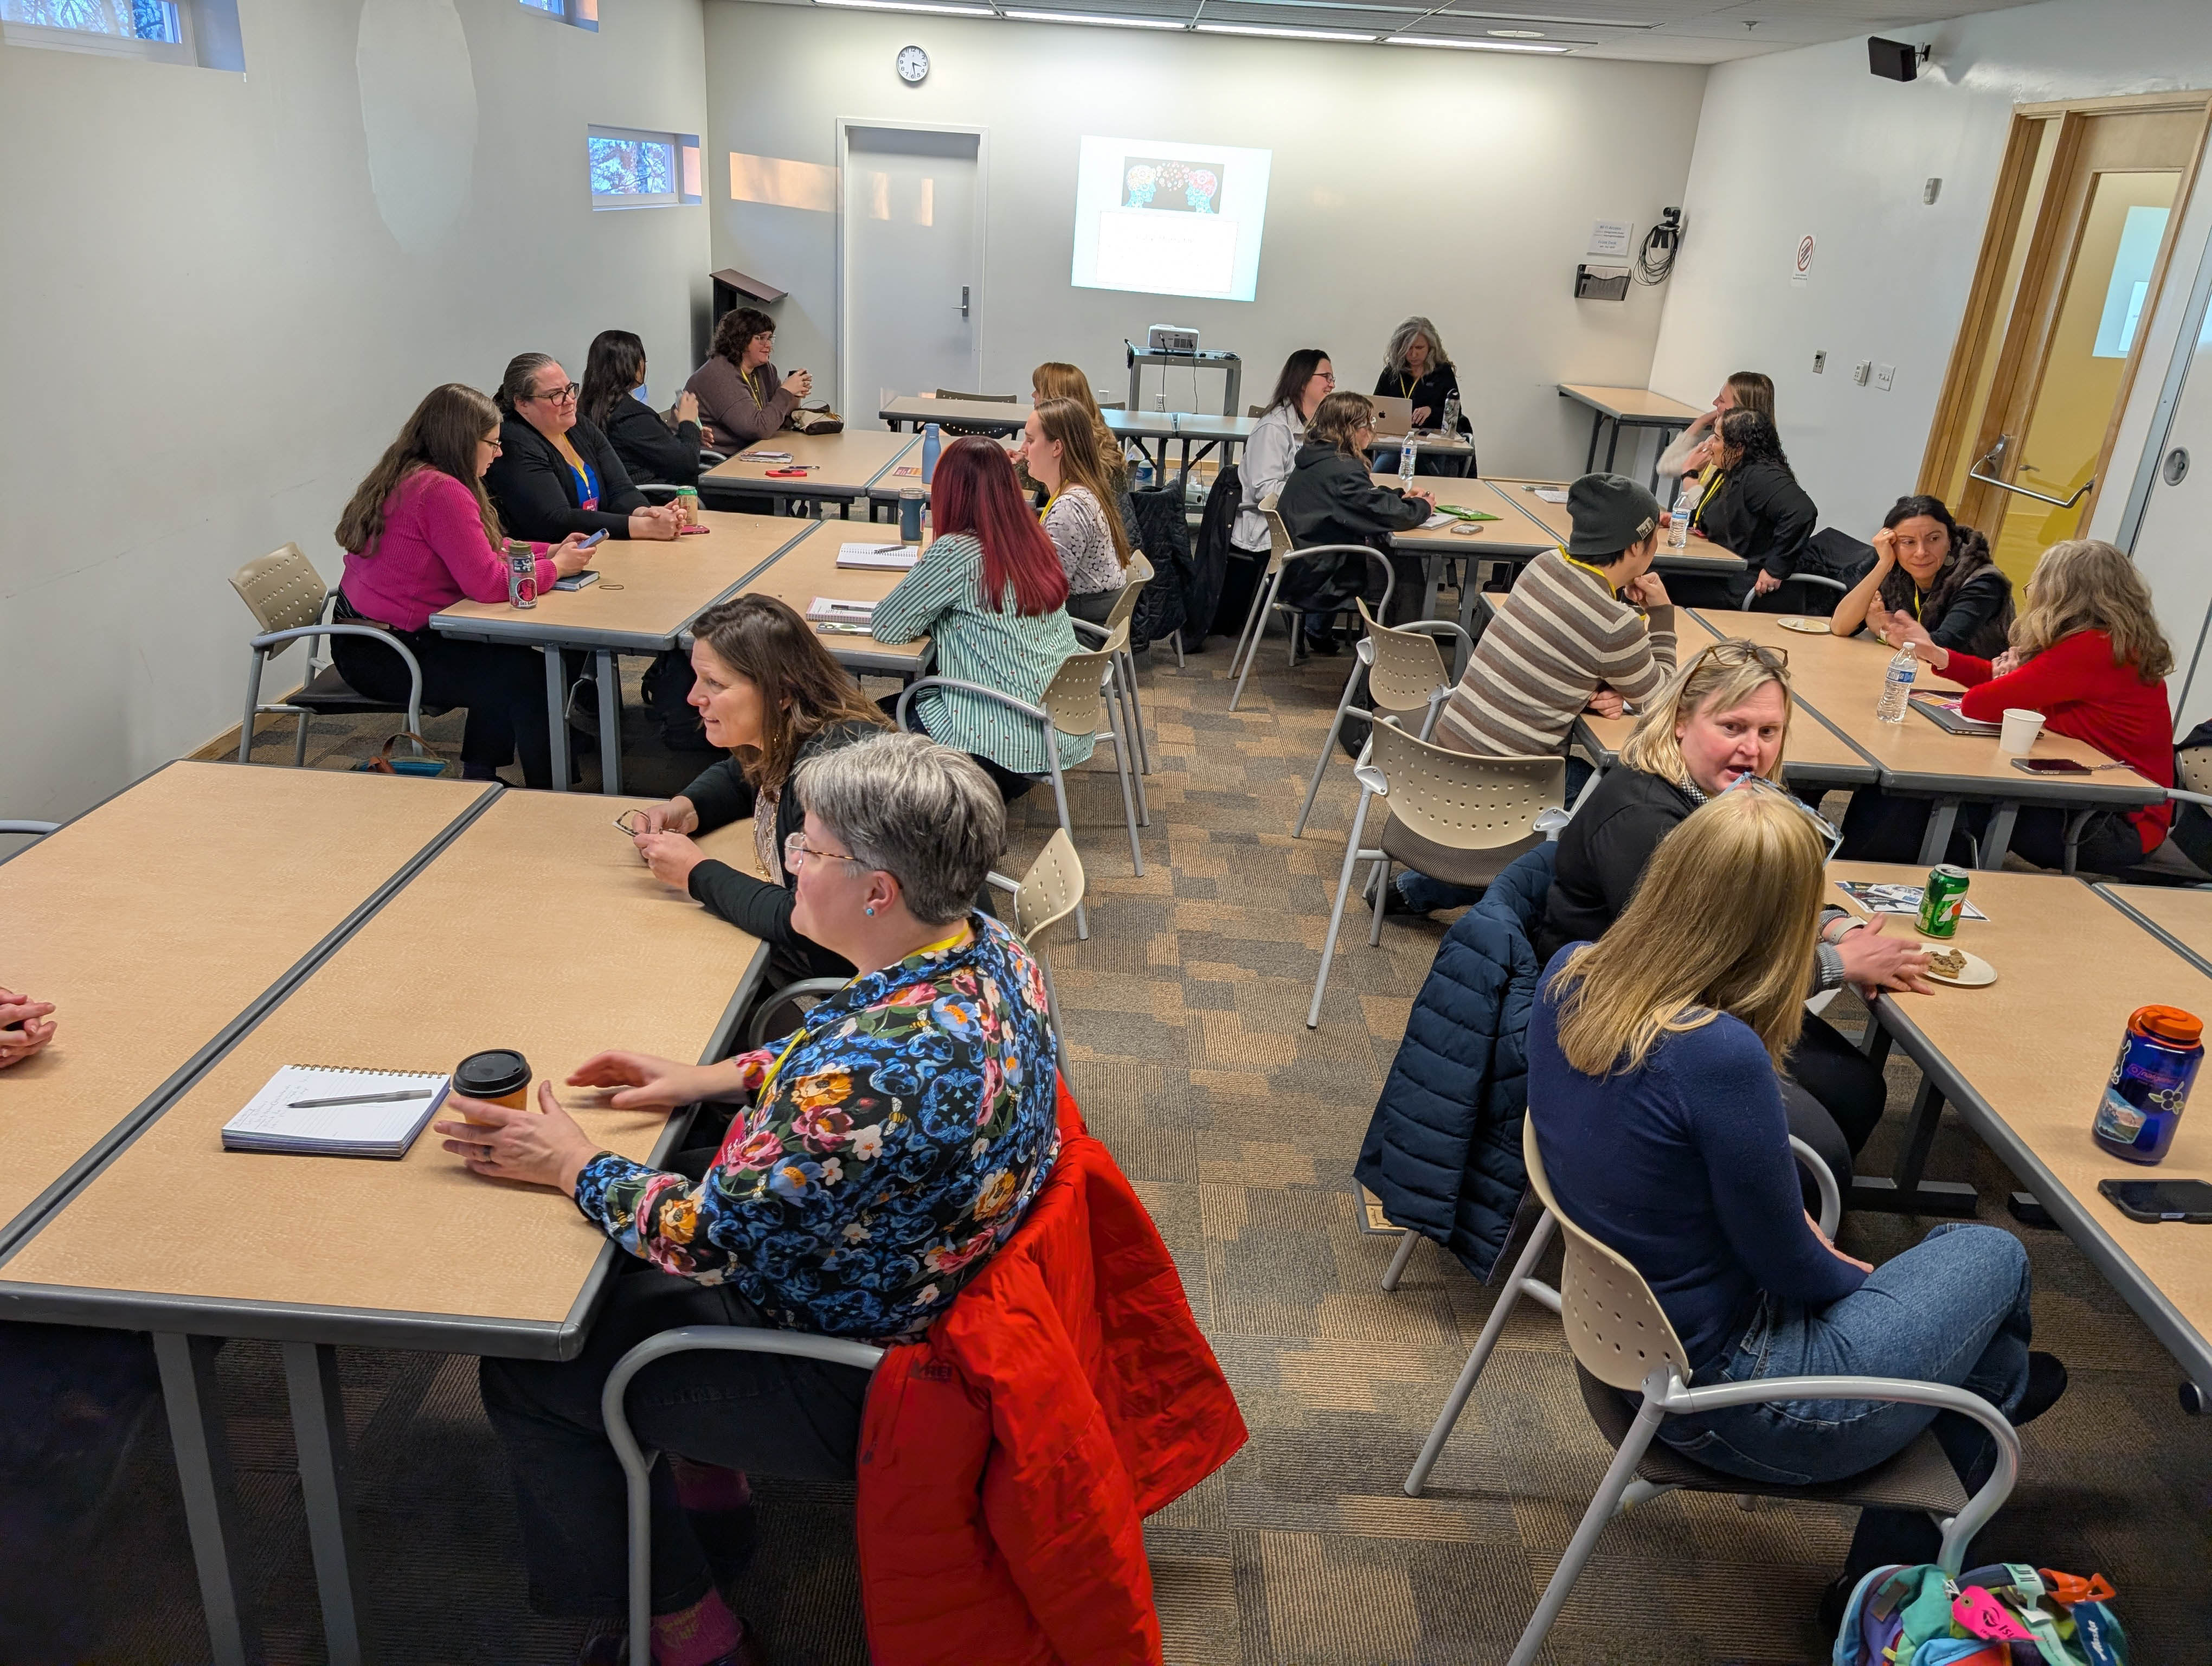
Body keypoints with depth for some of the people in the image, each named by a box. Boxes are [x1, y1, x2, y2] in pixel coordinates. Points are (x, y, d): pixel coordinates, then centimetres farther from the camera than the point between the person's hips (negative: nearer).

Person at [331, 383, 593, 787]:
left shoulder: (407, 478, 10)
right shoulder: (441, 492, -22)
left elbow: (483, 550, 15)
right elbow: (488, 582, -26)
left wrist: (549, 551, 6)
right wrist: (556, 567, -11)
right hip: (385, 656, -11)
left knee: (504, 656, 21)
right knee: (529, 676, -7)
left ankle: (478, 778, 27)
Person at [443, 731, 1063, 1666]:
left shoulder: (873, 1072, -38)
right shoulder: (988, 951, -10)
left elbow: (704, 1240, -26)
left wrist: (573, 1166, -11)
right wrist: (721, 1078, 6)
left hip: (852, 1384, -9)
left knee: (524, 1374, 7)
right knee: (620, 1279, 24)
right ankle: (712, 1497, 39)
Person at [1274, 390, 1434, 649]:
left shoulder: (1316, 457, 7)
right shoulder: (1342, 470, -23)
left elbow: (1365, 498, 21)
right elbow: (1389, 515, -22)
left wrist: (1400, 495, 7)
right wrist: (1423, 507, -2)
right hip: (1317, 582, -9)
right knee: (1406, 564, 0)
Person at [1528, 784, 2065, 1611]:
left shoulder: (1567, 977, -11)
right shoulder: (1720, 1057, -35)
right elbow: (1794, 1273, -17)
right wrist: (1857, 1276, 3)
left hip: (1628, 1334, 7)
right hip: (1728, 1400, -7)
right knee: (1995, 1255, 13)